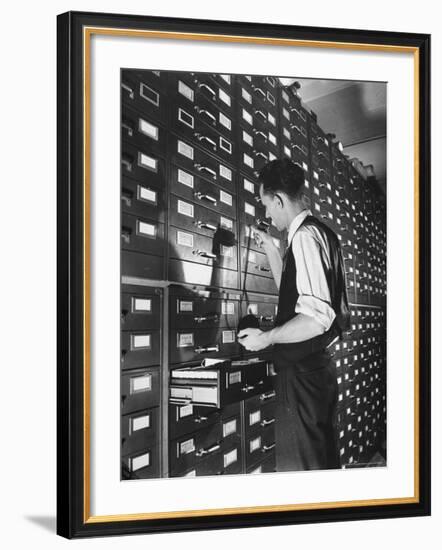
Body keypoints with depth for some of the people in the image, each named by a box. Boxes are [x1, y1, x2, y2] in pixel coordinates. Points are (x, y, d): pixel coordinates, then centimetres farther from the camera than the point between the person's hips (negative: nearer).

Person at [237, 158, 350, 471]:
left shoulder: (305, 236, -16)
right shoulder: (321, 233, 14)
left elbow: (317, 317, -26)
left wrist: (266, 338, -15)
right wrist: (271, 249, 22)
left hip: (302, 373, -10)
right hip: (319, 366, 10)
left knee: (299, 467, 0)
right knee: (325, 461, 18)